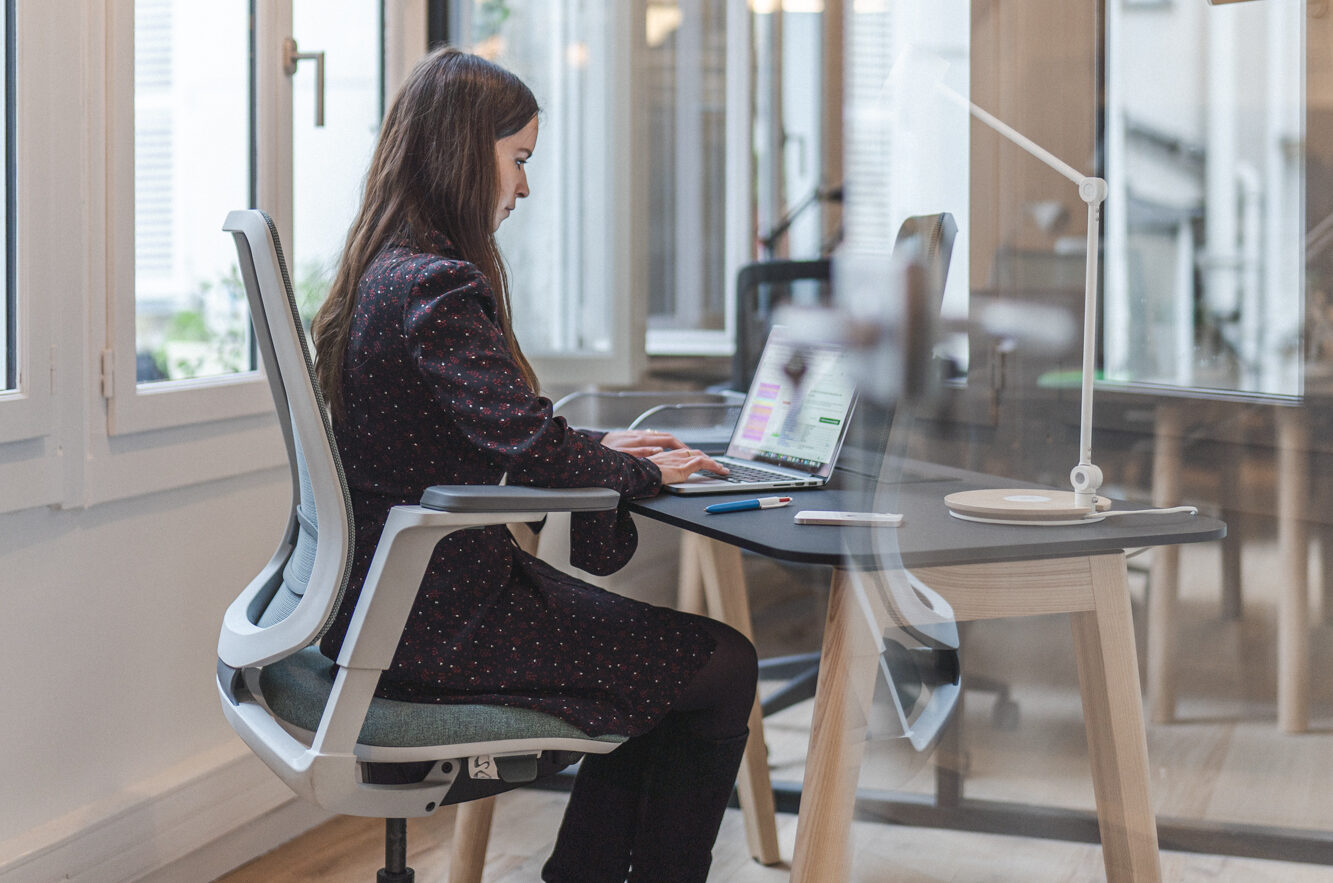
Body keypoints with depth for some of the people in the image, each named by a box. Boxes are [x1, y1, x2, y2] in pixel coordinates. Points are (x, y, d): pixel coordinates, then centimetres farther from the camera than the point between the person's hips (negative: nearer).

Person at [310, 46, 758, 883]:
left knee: (671, 658, 19)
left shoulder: (382, 273, 11)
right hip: (440, 621, -10)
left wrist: (601, 446, 11)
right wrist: (643, 472, -9)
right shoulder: (439, 287, -21)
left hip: (391, 597, 10)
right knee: (723, 668, -2)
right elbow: (530, 445, -27)